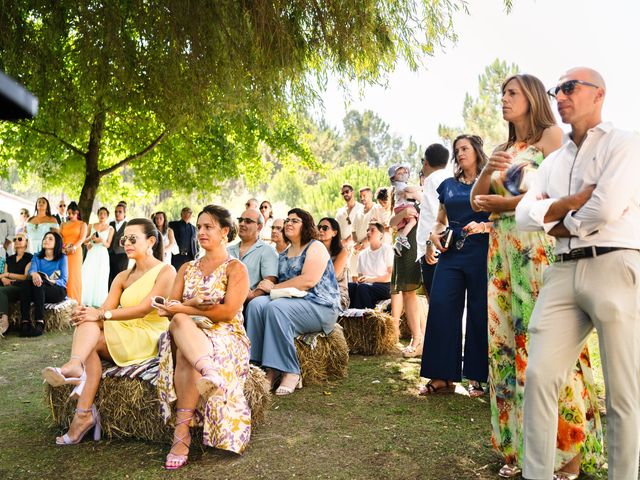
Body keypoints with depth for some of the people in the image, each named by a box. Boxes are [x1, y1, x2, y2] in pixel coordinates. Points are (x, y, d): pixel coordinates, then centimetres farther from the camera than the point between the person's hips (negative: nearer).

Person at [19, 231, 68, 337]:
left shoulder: (62, 257, 6)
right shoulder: (37, 257, 16)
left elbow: (64, 280, -3)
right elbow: (31, 270, -6)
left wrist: (50, 281, -24)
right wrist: (34, 274, -32)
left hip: (58, 291, -3)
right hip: (38, 291, 3)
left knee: (39, 284, -33)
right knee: (27, 281, -29)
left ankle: (40, 323, -45)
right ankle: (25, 321, -42)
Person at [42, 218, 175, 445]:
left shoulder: (166, 271, -3)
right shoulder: (122, 277, 16)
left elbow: (145, 308, -17)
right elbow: (104, 310, 2)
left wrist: (103, 314, -24)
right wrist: (85, 314, -21)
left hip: (149, 339, -5)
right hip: (123, 337, 5)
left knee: (90, 333, -22)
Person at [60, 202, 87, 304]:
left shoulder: (82, 224, 10)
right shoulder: (63, 225, 20)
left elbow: (82, 238, -4)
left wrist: (74, 247, -22)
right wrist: (62, 247, -12)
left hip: (75, 253, -3)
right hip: (64, 253, 3)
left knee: (74, 276, -6)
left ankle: (75, 302, -5)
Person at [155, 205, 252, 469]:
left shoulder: (235, 268, 2)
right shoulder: (187, 268, 19)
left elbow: (228, 312, -13)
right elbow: (171, 308, 8)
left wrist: (183, 307, -11)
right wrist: (194, 303, -14)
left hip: (226, 337, -4)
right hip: (188, 333, 4)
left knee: (186, 354, -35)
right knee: (180, 321, -32)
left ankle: (182, 433, -31)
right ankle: (207, 368, -51)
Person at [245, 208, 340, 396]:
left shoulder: (316, 247, -1)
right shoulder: (283, 255, 22)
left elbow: (309, 281, -16)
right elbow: (278, 282, 14)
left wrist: (274, 288, -12)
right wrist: (269, 287, -10)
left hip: (319, 305, -7)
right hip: (289, 300, 7)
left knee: (276, 308, -33)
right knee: (256, 304, -21)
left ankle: (290, 372, -25)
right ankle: (270, 369, -23)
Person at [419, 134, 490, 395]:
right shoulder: (448, 185, 17)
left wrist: (483, 227, -19)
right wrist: (434, 234, 3)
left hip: (481, 253, -4)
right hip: (451, 253, 4)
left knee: (479, 314, 0)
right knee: (441, 309, -5)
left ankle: (477, 377, 12)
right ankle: (443, 376, 3)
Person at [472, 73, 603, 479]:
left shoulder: (551, 135, 4)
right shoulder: (503, 149, 22)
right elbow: (476, 200, 14)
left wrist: (502, 203, -3)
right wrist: (489, 170, -5)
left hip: (541, 247, -6)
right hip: (504, 250, 6)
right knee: (508, 340, 2)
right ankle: (520, 446, 10)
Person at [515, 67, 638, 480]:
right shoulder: (553, 162, 21)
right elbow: (525, 215, 8)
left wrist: (559, 222, 3)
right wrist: (573, 201, -5)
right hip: (564, 272, 5)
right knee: (539, 375, -4)